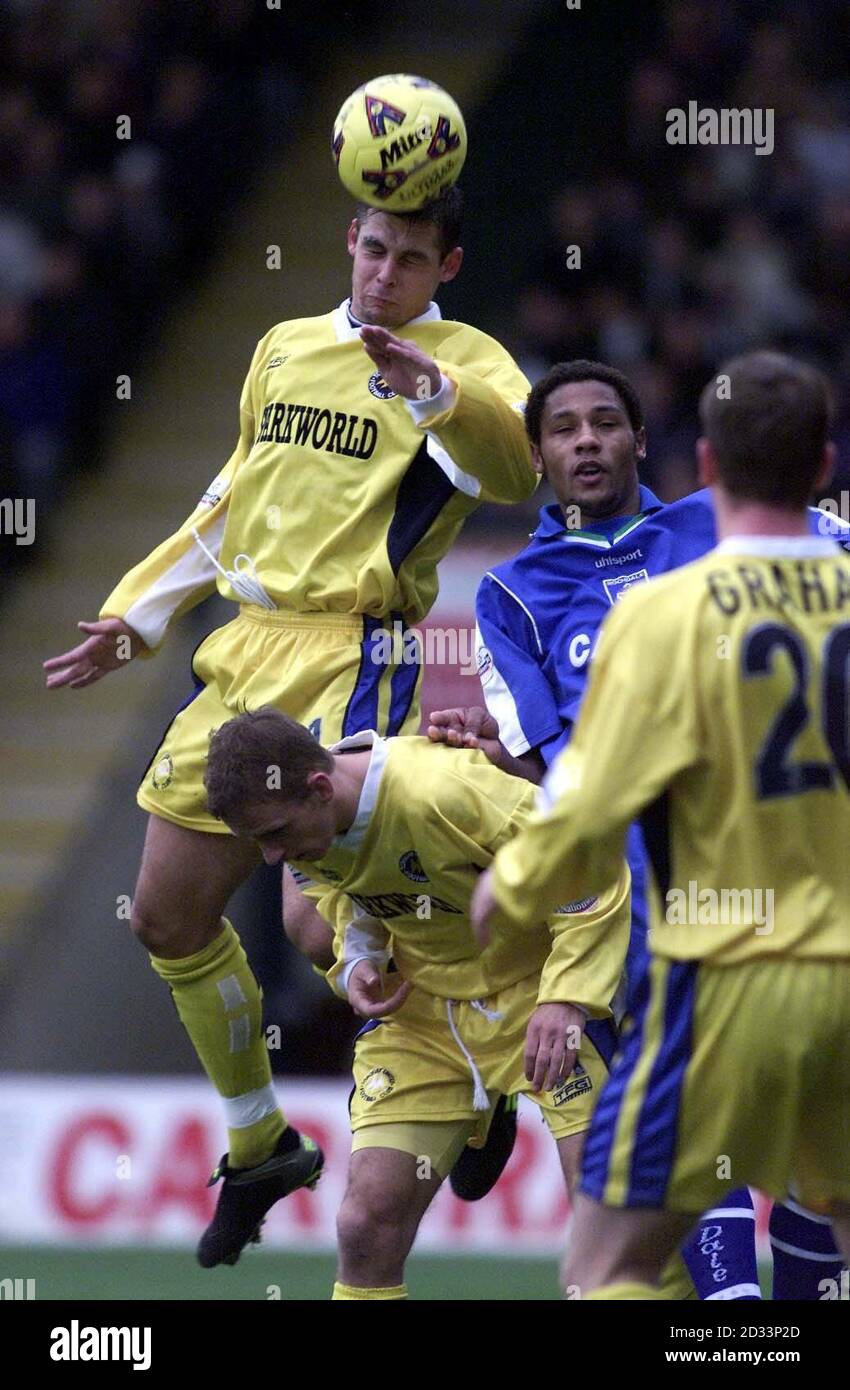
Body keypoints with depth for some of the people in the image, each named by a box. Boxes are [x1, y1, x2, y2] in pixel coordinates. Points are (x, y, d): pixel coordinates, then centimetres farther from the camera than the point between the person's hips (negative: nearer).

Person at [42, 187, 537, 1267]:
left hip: (353, 668, -7)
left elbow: (519, 467, -27)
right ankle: (257, 1147, 29)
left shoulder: (461, 363, -5)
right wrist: (134, 617, 27)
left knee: (322, 928, -16)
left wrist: (437, 392, -44)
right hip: (246, 654, 7)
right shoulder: (285, 351, 16)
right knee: (167, 915, 10)